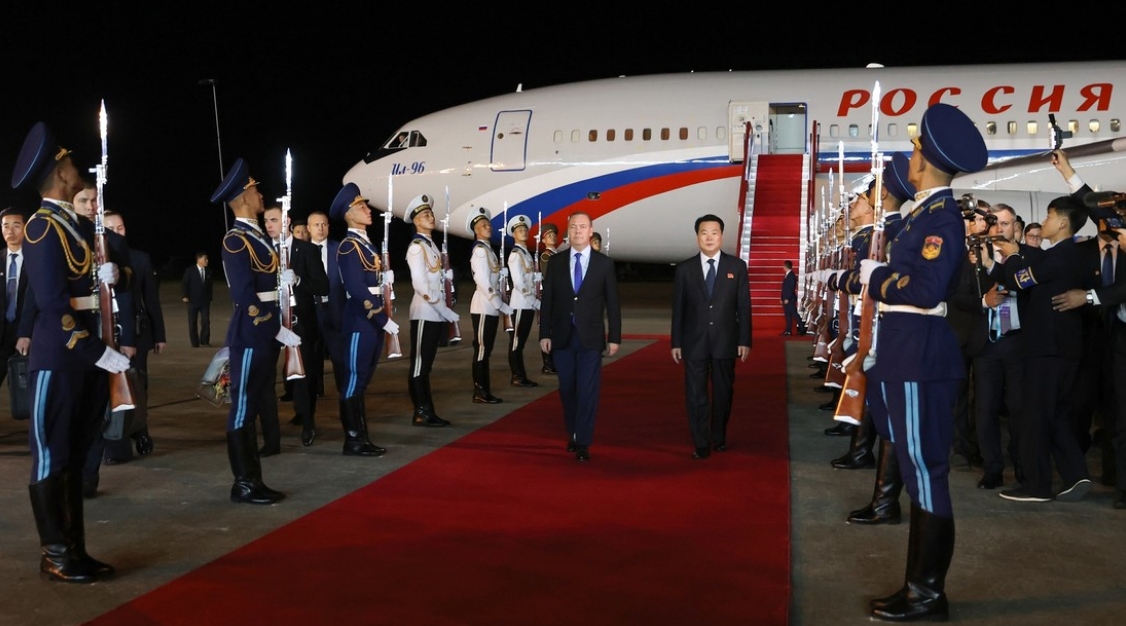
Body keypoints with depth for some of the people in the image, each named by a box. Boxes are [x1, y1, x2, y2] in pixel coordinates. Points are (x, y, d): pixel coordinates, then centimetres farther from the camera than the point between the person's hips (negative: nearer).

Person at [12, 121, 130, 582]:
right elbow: (52, 302, -19)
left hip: (87, 356, 9)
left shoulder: (74, 225, 16)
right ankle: (55, 556, 9)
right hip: (58, 360, -9)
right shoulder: (43, 226, -12)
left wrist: (109, 275, -2)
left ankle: (74, 549, 21)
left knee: (75, 456, 13)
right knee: (52, 457, 0)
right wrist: (102, 354, -19)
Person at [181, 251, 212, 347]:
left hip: (205, 301, 2)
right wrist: (184, 296, -17)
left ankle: (205, 341, 5)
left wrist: (209, 298, 11)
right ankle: (194, 342, 10)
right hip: (193, 301, -2)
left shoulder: (208, 272, 7)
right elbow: (184, 284, -6)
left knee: (206, 321, -5)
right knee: (192, 322, 3)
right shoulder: (190, 271, -4)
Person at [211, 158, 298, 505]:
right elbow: (245, 296, -19)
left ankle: (253, 480, 21)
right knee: (243, 407, -1)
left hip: (266, 333, 9)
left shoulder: (259, 235, 16)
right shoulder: (235, 240, -13)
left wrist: (282, 277, 0)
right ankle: (244, 484, 7)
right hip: (251, 334, -9)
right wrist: (276, 329, -19)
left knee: (254, 406, 13)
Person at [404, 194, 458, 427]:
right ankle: (421, 413, 2)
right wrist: (447, 313, -16)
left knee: (426, 364, 12)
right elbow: (421, 285, -17)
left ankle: (426, 412, 16)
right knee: (419, 364, -2)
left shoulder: (432, 245, 17)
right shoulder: (416, 247, -10)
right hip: (424, 314, -9)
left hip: (436, 313, 9)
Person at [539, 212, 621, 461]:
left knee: (588, 391, -3)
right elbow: (547, 301, 5)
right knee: (567, 390, 10)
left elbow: (612, 303, 1)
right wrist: (544, 334, 0)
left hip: (591, 338, -2)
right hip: (561, 337, 2)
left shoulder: (604, 263, 1)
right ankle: (572, 434, 25)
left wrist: (614, 337, -2)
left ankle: (582, 443, 3)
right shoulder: (556, 262, 5)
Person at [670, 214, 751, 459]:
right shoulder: (684, 268, 3)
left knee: (723, 393, 11)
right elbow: (678, 308, 4)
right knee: (696, 395, 0)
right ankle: (701, 445, 8)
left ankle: (719, 438, 28)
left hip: (725, 341, 0)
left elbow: (744, 306, 1)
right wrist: (676, 342, 1)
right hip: (694, 342, 0)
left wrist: (744, 340, -3)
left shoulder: (737, 266, 3)